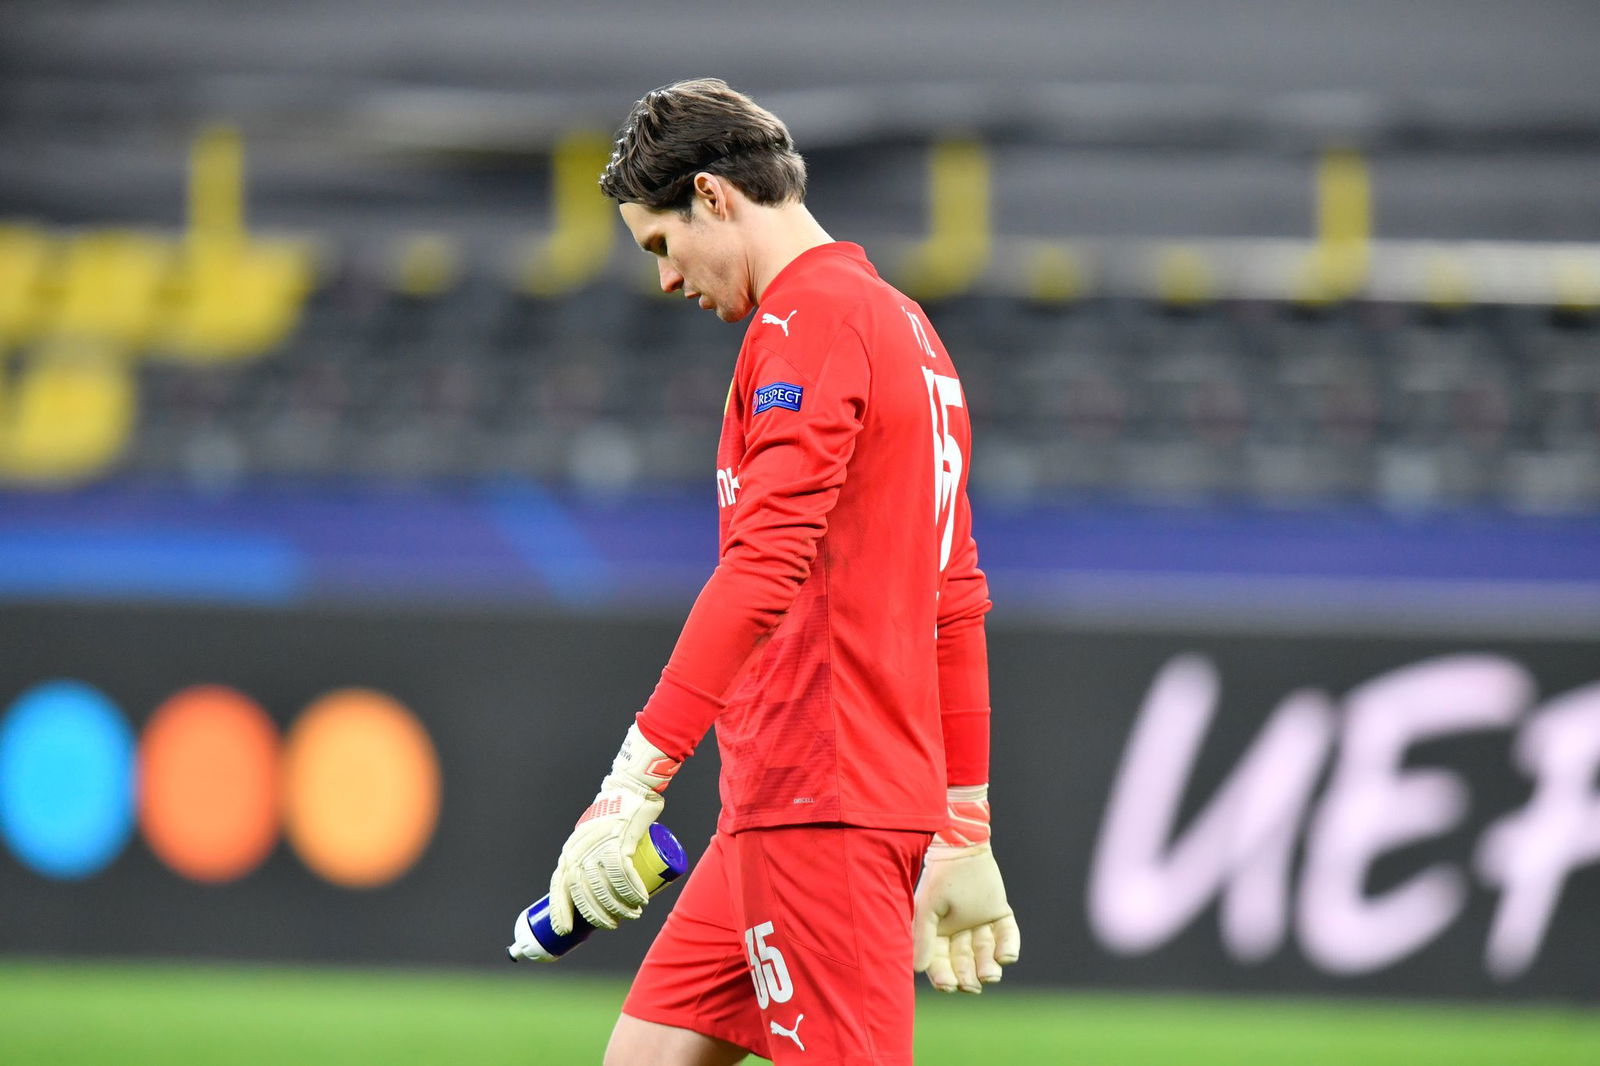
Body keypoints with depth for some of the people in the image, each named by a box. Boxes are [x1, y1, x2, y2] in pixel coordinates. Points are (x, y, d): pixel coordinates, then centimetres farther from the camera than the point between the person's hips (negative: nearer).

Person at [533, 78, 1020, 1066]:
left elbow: (764, 570, -23)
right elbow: (958, 605, 23)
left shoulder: (806, 319, -10)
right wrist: (965, 834, 26)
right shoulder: (905, 326, 20)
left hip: (818, 800, -10)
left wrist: (636, 778, -27)